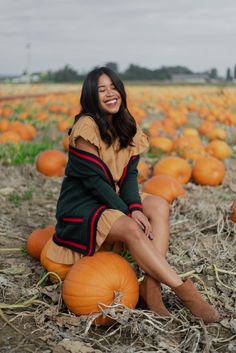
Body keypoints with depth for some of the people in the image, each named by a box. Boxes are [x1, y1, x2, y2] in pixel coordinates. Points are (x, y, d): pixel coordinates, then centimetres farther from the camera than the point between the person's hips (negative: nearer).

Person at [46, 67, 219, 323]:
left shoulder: (128, 127, 4)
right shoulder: (86, 127, -18)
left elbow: (130, 174, -1)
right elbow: (93, 179, -20)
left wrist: (135, 207, -20)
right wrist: (129, 214, -21)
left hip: (112, 199, 7)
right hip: (80, 206, -7)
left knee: (159, 206, -19)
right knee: (132, 229, -32)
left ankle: (151, 284, -27)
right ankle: (184, 290, -25)